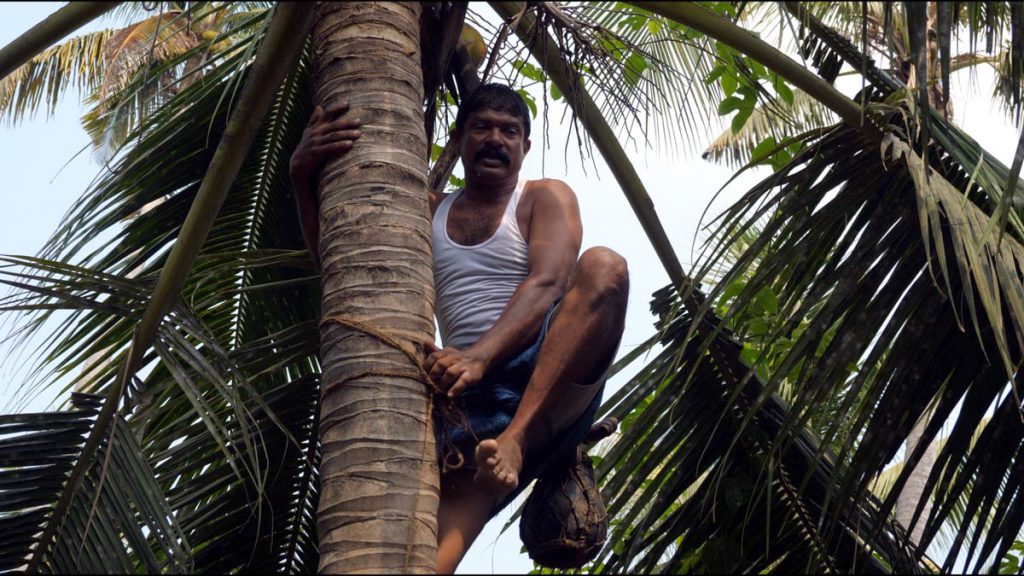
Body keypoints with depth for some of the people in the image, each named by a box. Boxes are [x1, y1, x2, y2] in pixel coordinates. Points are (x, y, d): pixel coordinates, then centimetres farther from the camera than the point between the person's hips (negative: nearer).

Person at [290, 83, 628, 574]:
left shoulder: (545, 198, 12)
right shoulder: (429, 213, 23)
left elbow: (547, 284, -8)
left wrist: (479, 357, -27)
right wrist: (304, 177, -7)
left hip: (551, 377, -2)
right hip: (468, 394, 2)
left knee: (602, 267, -31)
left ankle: (517, 442, -41)